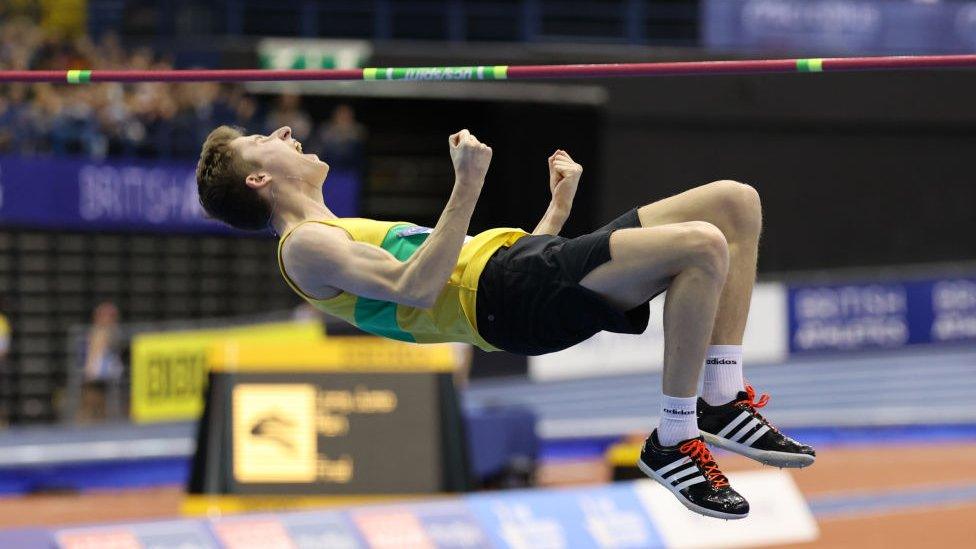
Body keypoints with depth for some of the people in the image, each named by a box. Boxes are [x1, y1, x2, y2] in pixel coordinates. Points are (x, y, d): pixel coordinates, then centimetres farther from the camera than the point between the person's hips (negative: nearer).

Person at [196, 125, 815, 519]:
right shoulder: (305, 245, 2)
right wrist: (468, 186, -18)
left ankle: (723, 402, -3)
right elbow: (415, 288, -16)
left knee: (735, 203, 0)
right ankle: (673, 441, -20)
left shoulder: (349, 233, 32)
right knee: (702, 245, -29)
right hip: (506, 299, -9)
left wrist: (559, 202, 28)